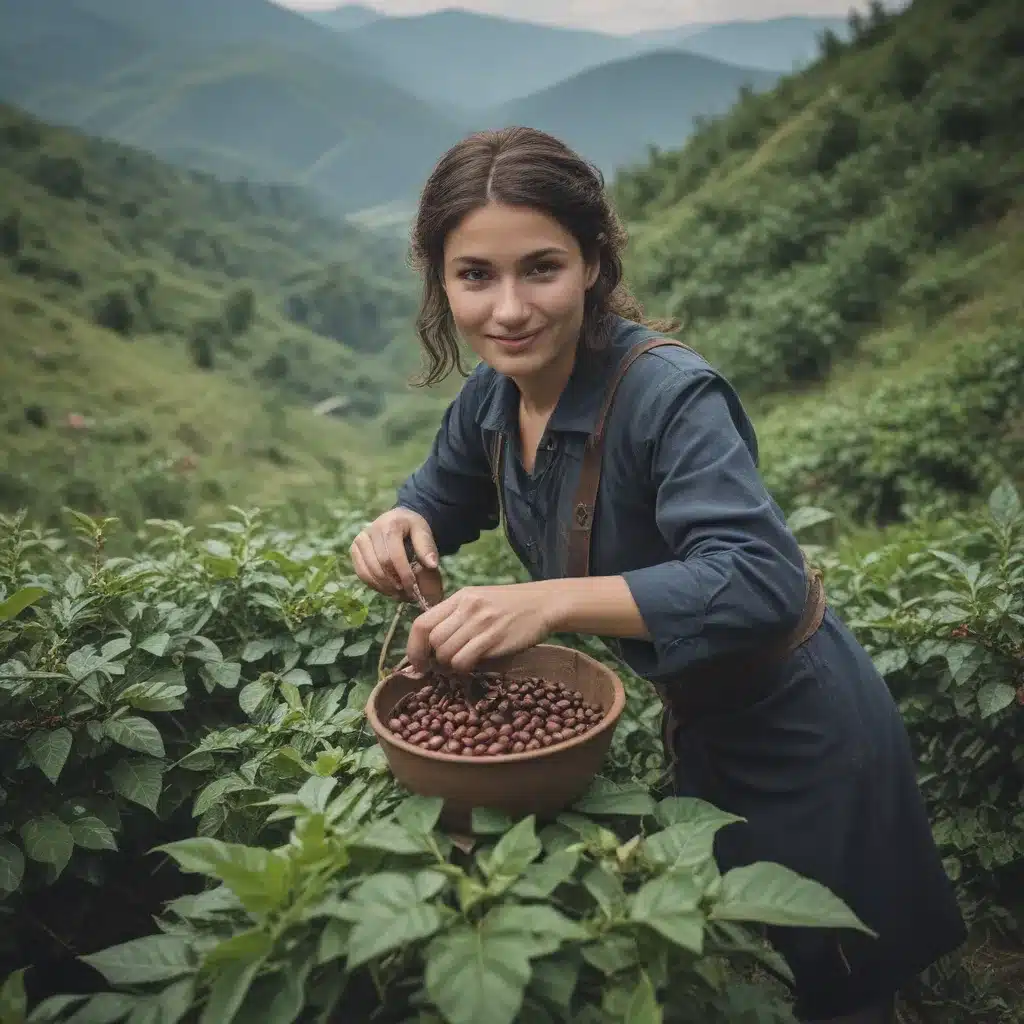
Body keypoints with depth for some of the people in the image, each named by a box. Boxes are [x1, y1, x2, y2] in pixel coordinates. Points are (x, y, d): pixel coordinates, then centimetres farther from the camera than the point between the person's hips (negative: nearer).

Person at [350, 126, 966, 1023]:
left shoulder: (668, 393, -31)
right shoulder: (491, 396, -7)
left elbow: (761, 584, -40)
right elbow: (442, 500, 9)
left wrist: (551, 602, -49)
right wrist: (401, 528, -15)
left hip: (796, 740, -6)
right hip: (696, 729, 7)